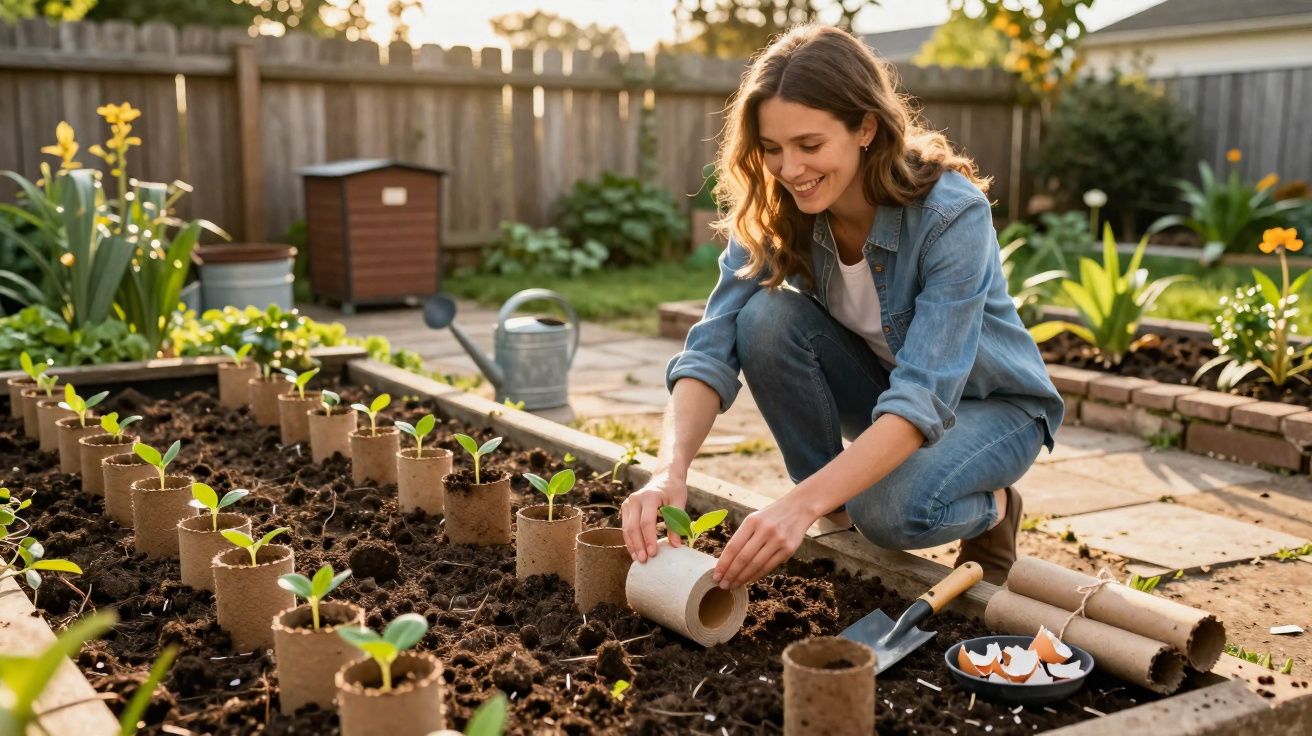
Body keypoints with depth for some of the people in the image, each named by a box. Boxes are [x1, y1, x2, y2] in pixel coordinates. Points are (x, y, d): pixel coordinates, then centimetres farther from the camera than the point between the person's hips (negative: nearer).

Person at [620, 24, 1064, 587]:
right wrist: (670, 470, -45)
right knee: (768, 320, -25)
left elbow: (924, 397, -39)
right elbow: (712, 347, -26)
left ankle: (990, 508, 1)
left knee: (892, 509, -35)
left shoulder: (953, 215, -32)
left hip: (988, 404, -4)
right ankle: (837, 515, -6)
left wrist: (800, 504, -51)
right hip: (882, 390, 5)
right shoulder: (772, 215, -18)